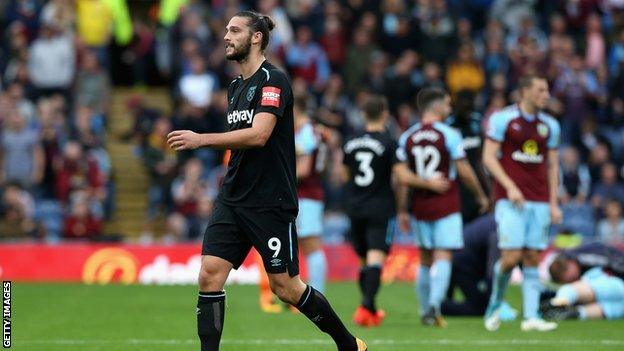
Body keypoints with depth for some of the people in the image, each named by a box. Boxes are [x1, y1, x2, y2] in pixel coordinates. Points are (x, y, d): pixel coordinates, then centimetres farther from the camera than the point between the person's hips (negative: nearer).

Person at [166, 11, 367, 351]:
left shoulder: (273, 80, -12)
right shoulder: (236, 87, 14)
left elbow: (258, 134, -25)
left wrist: (201, 139, -26)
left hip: (271, 203, -8)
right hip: (232, 199, 8)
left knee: (285, 286, 0)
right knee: (210, 273, -7)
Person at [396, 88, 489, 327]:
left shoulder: (407, 138, 4)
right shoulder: (449, 135, -8)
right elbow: (464, 171, -7)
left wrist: (402, 210, 8)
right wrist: (481, 195, 8)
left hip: (420, 205, 4)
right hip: (446, 206, -4)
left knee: (425, 260, 14)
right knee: (443, 257, -7)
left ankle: (426, 311, 19)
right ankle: (434, 304, -23)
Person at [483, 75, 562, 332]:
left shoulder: (550, 125, 12)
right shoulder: (502, 119, -2)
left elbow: (552, 166, 17)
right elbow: (489, 157, -4)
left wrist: (553, 204, 10)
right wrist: (510, 187, -14)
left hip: (539, 202, 4)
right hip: (510, 199, -4)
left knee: (533, 259, 0)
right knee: (511, 257, -12)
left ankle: (531, 317, -1)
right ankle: (495, 305, 11)